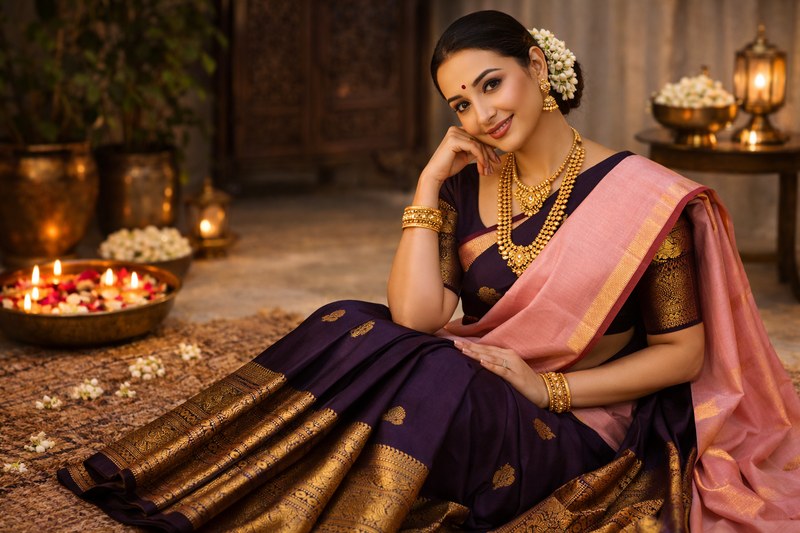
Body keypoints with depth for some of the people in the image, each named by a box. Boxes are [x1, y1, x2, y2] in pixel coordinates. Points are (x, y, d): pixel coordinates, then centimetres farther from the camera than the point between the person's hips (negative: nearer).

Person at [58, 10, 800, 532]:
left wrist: (550, 388, -16)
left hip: (586, 435, -5)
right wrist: (429, 183, -11)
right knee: (350, 330, -18)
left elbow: (684, 353, -7)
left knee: (440, 380, -33)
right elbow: (416, 316, -10)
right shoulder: (468, 189, 2)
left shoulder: (642, 198, -11)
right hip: (471, 401, 5)